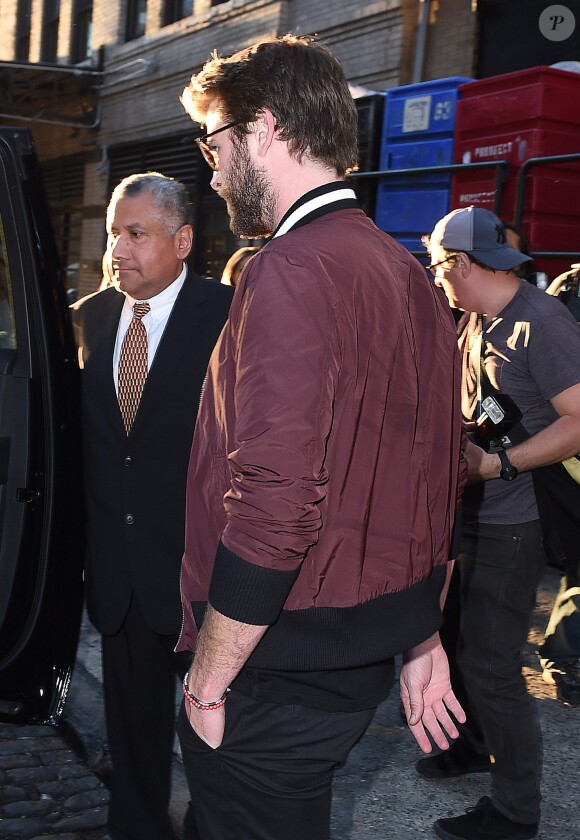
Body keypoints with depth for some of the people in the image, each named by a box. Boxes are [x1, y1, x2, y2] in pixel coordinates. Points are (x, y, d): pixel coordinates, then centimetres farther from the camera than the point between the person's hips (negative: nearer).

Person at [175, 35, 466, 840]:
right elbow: (437, 480, 12)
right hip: (365, 651, 9)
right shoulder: (408, 272, 8)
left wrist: (209, 681, -15)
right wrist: (422, 640, 18)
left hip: (282, 673, -9)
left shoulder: (293, 269, -21)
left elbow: (273, 507, -27)